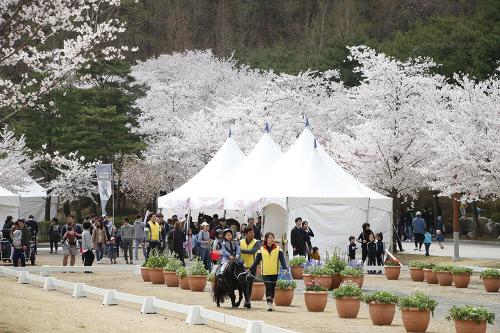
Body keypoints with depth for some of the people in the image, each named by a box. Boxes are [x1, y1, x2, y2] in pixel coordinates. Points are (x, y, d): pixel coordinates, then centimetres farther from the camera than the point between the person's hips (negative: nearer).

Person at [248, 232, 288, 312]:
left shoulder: (278, 249, 4)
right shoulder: (262, 250, 4)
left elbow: (282, 260, -3)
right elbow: (257, 261, 4)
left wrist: (285, 268, -19)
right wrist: (250, 269, -3)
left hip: (275, 272, 1)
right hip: (265, 273, -1)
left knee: (273, 288, 8)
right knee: (268, 288, -12)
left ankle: (271, 304, 20)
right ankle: (269, 304, -12)